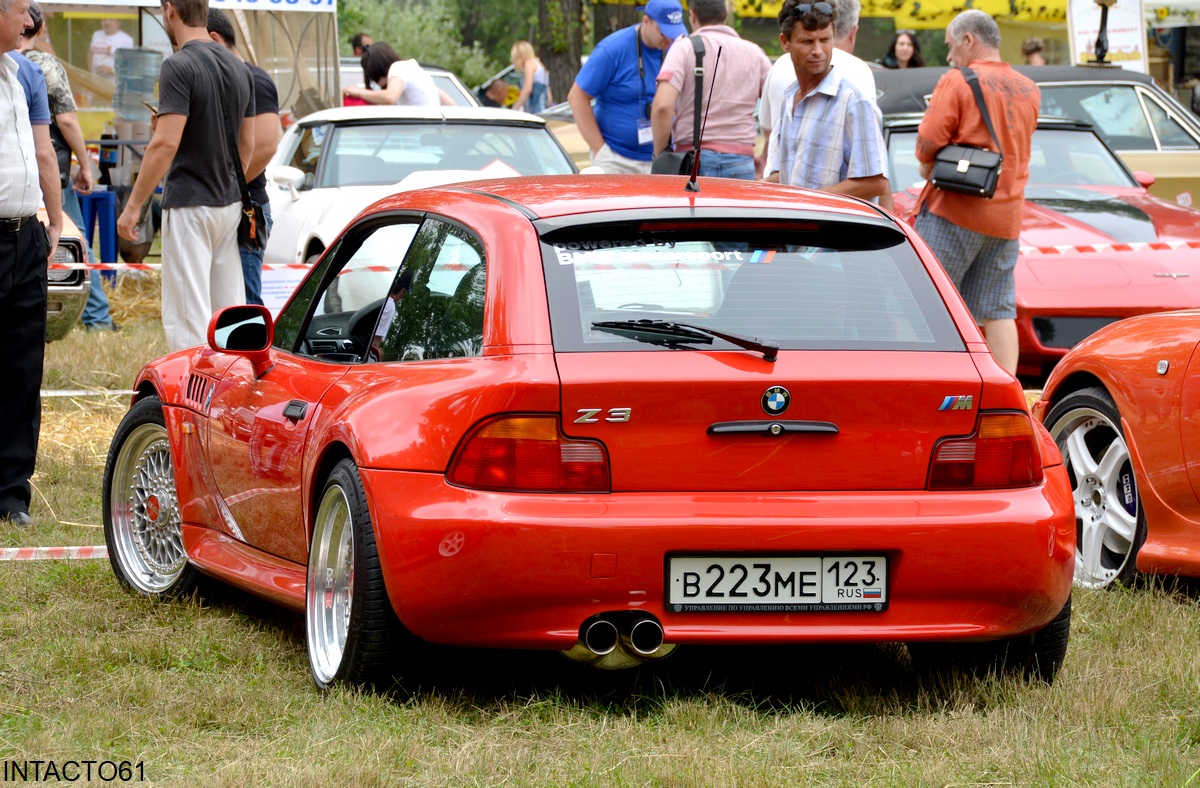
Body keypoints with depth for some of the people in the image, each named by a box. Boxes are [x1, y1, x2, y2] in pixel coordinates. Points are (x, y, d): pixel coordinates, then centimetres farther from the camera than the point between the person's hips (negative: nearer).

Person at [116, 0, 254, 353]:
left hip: (189, 205, -8)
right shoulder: (239, 69, 9)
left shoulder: (180, 67, -15)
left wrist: (134, 205, -15)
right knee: (229, 312, 10)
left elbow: (166, 143, -21)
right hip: (229, 205, 8)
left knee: (187, 315, -7)